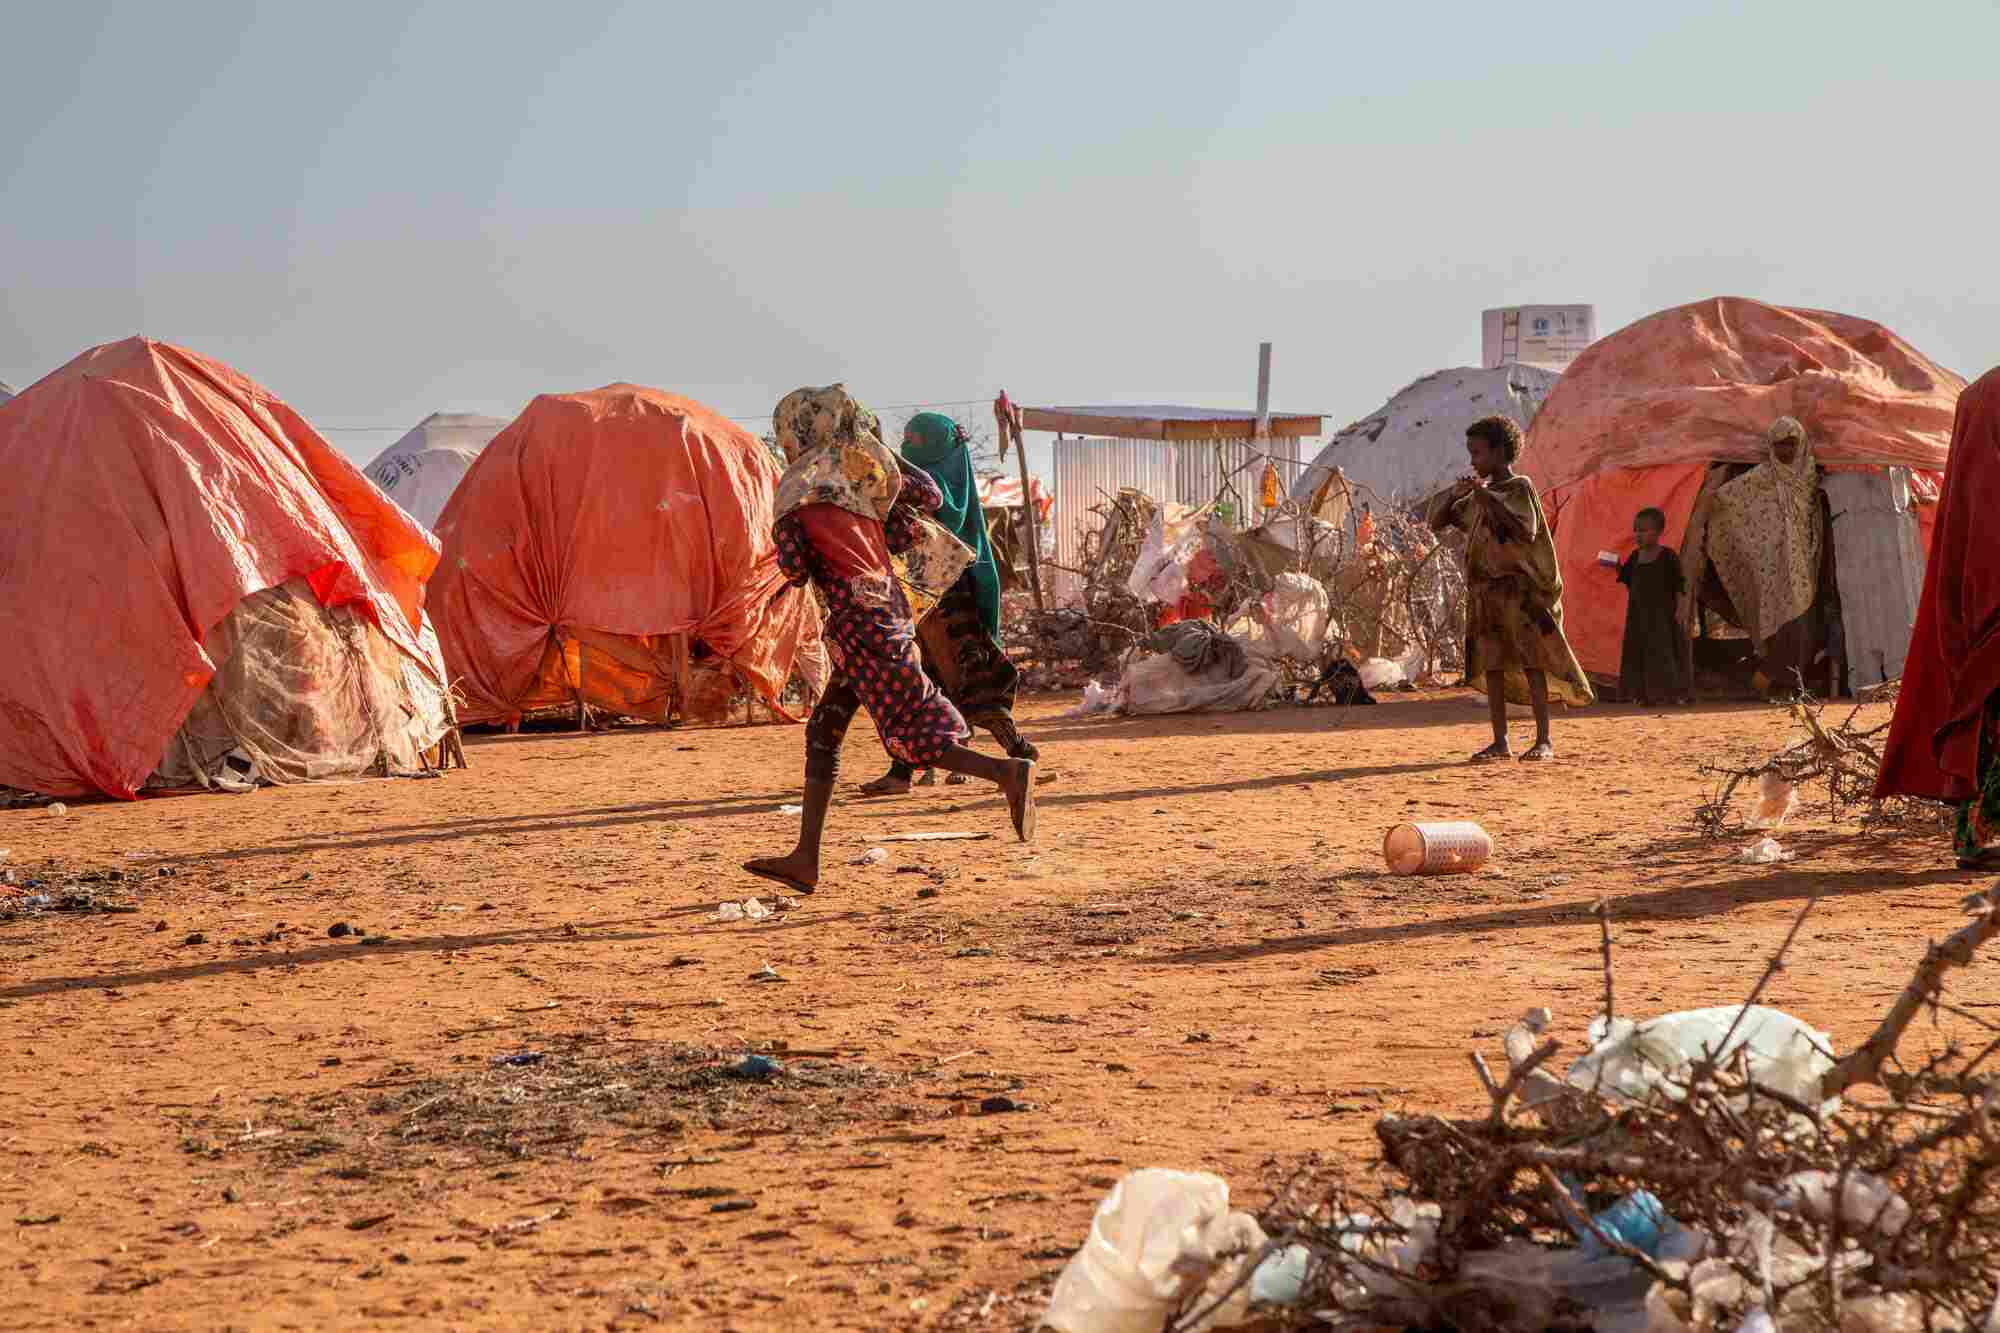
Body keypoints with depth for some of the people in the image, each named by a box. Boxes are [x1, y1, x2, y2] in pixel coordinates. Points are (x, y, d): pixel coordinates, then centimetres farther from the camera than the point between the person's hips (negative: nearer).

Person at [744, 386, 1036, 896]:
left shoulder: (797, 488, -5)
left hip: (858, 618, -8)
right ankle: (805, 859, 10)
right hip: (890, 601, 8)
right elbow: (929, 496, 15)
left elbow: (794, 570, -7)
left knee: (911, 737, -9)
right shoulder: (863, 467, 13)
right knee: (824, 731, 11)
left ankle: (1007, 773, -26)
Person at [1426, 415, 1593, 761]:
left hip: (1519, 587, -7)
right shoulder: (1477, 494, 14)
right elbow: (1434, 521, 16)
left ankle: (1544, 740, -8)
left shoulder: (1520, 487, -5)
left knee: (1531, 661, -8)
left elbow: (1525, 531, -18)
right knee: (1491, 664, 4)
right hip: (1485, 589, 7)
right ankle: (1500, 742, 6)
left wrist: (1486, 498, -19)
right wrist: (1457, 493, -1)